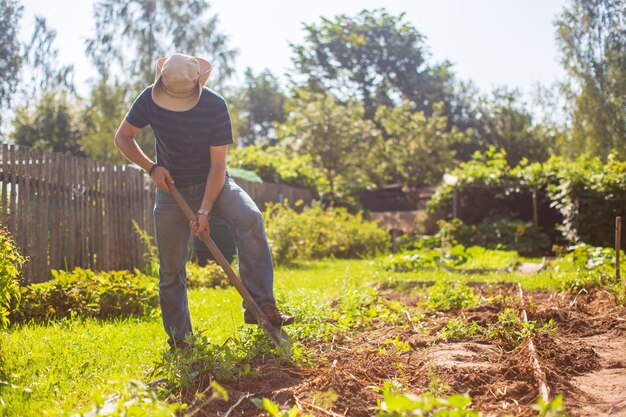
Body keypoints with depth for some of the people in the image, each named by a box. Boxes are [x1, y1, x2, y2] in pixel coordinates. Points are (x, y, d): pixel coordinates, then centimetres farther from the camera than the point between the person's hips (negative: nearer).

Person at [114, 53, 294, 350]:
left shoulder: (215, 106, -20)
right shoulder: (149, 99, -14)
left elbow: (218, 165, -18)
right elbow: (122, 138, -1)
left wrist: (204, 211, -25)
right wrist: (151, 167, -17)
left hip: (212, 184, -1)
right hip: (171, 188, 2)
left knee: (250, 219, -30)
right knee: (171, 268, 2)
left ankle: (261, 305, -31)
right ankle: (178, 337, 17)